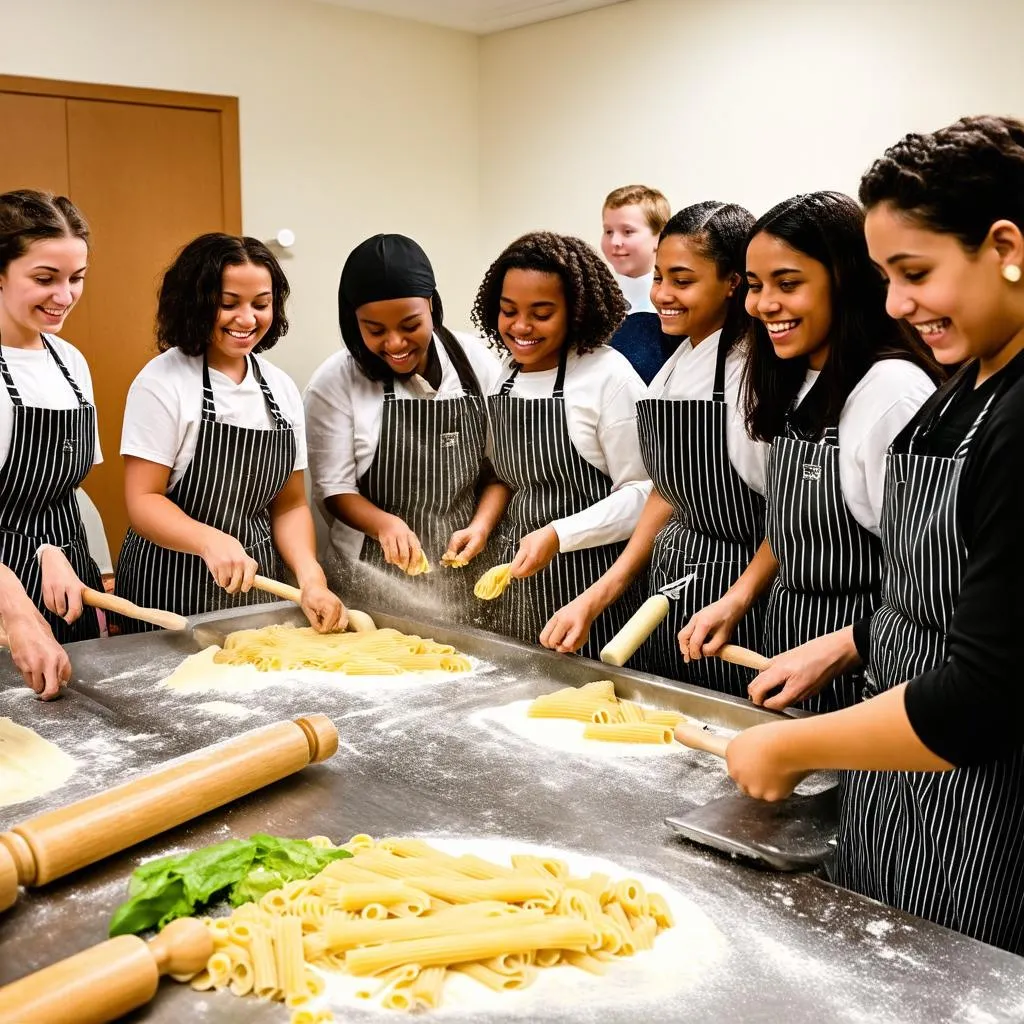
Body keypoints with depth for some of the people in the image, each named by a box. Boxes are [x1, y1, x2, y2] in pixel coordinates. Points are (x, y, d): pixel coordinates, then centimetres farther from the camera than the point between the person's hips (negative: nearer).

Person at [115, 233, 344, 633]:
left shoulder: (282, 388, 3)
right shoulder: (163, 382, -12)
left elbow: (289, 505, 5)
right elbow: (143, 501, -15)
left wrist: (310, 577, -12)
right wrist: (211, 541, -33)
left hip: (255, 581, 5)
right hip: (171, 591, -5)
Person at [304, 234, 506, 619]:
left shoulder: (477, 364, -1)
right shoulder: (336, 381, -7)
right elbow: (335, 487, -6)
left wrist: (481, 526, -13)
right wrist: (384, 523, -24)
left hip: (468, 571, 2)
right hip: (379, 576, -2)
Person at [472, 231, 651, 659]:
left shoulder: (608, 375, -13)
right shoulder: (499, 377, 7)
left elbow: (641, 491, -15)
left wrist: (558, 535, -23)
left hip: (591, 585, -6)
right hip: (519, 582, 6)